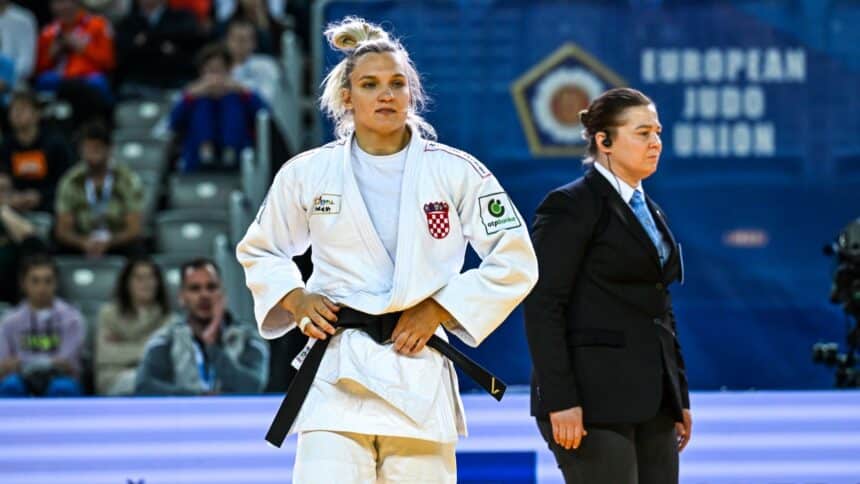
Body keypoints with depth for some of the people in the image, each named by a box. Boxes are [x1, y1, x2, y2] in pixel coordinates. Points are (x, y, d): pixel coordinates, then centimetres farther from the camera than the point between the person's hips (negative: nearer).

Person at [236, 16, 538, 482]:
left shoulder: (456, 172, 1)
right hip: (337, 375, 0)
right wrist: (294, 299, 2)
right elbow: (258, 251, 21)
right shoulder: (306, 174, 4)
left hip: (419, 375, 0)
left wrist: (441, 309, -4)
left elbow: (515, 263, 5)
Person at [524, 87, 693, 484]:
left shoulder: (649, 212, 19)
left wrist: (679, 397, 18)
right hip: (594, 398, -8)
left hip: (651, 400, 8)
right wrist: (559, 400, -20)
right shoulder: (570, 206, -6)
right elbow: (542, 308, -13)